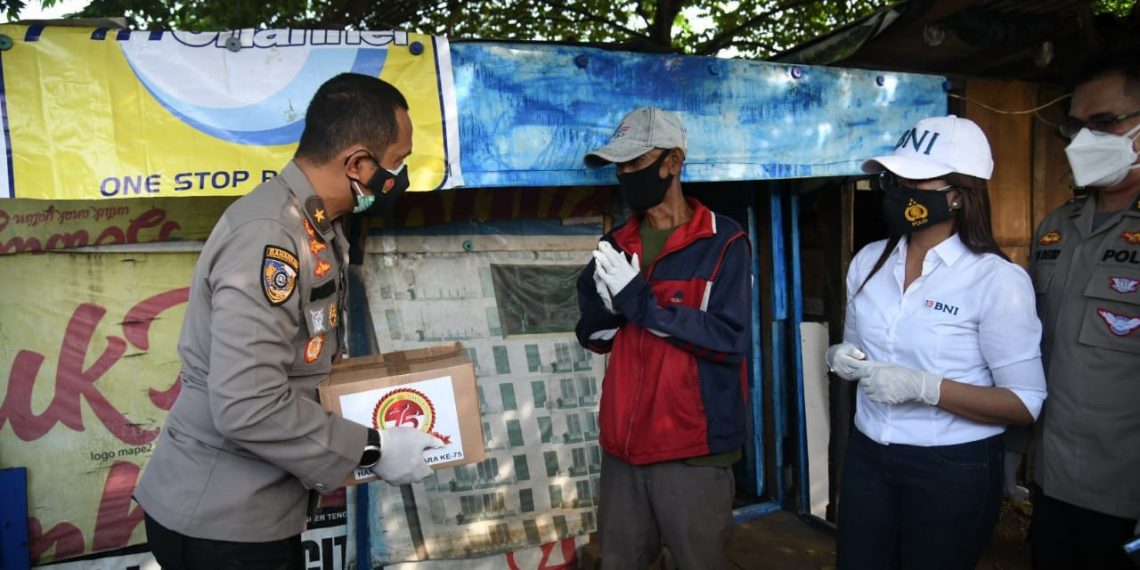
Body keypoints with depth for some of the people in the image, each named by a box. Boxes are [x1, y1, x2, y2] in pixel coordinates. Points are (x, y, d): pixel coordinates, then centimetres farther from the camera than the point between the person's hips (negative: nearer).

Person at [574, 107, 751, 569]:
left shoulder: (722, 242, -9)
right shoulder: (617, 245, 8)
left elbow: (731, 339, -17)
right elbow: (593, 336, 11)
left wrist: (642, 303, -20)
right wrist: (606, 304, -11)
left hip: (694, 449, -5)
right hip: (623, 444, 5)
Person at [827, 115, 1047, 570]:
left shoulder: (997, 280, -14)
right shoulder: (868, 261, 2)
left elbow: (1026, 403, -14)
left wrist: (924, 387, -25)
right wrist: (842, 360, -6)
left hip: (955, 470, -4)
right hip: (867, 456, 5)